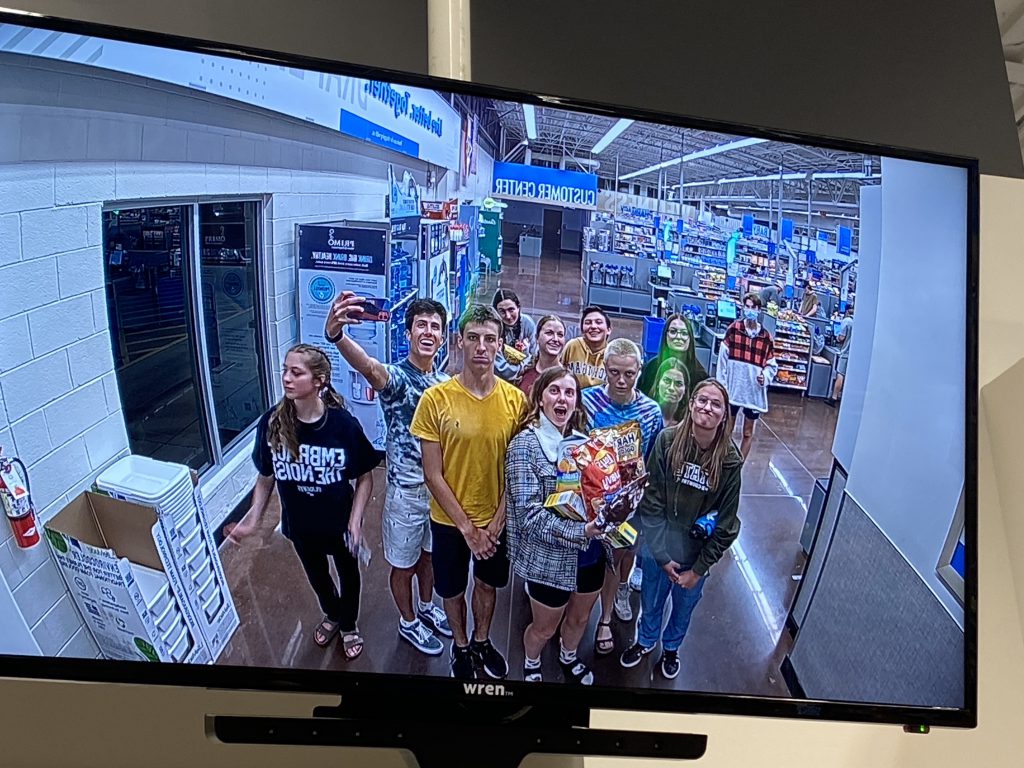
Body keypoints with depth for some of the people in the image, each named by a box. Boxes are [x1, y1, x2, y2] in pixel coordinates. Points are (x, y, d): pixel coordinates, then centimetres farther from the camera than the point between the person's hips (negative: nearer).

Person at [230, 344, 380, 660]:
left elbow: (364, 477, -13)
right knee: (317, 576, 28)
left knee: (348, 574, 23)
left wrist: (355, 520, -20)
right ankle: (332, 615, 59)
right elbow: (266, 476, -4)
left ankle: (348, 626, 52)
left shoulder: (343, 424, -25)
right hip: (299, 524, 3)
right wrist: (254, 517, -12)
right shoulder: (271, 423, -18)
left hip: (339, 522, -2)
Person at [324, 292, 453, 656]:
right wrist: (336, 335, -66)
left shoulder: (445, 381, 0)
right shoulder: (395, 377, -20)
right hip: (406, 491, -5)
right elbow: (368, 367, -45)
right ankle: (409, 623, 40)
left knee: (429, 554, 26)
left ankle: (426, 607, 51)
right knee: (404, 565, 15)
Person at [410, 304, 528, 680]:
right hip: (450, 520, -2)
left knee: (488, 582, 24)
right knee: (453, 589, 19)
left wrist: (497, 520, -9)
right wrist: (467, 527, -14)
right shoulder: (435, 399, -19)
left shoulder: (515, 399, -12)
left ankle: (482, 641, 51)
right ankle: (461, 646, 47)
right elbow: (433, 474, -14)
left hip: (497, 520, 2)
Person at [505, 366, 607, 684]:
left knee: (580, 617, 27)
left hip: (590, 552, 5)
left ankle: (569, 658, 58)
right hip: (549, 557, -5)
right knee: (544, 628, 19)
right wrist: (579, 531, -31)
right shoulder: (524, 445, -17)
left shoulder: (584, 441, -1)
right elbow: (529, 514, -22)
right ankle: (530, 667, 50)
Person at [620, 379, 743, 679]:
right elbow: (651, 499, -14)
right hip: (659, 548, 0)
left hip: (697, 553, 0)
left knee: (684, 606, 24)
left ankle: (671, 647, 55)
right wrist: (662, 554, -14)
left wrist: (698, 569, -9)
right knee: (651, 602, 23)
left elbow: (726, 522, -10)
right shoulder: (667, 440, -18)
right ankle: (645, 641, 54)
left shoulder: (730, 460, -17)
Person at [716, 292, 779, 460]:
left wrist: (765, 377, -15)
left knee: (748, 433, 10)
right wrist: (722, 385, -7)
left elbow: (772, 365, 6)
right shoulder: (733, 329, -4)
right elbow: (723, 358, -4)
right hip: (732, 389, -1)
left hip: (754, 391, 1)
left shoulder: (766, 337, -1)